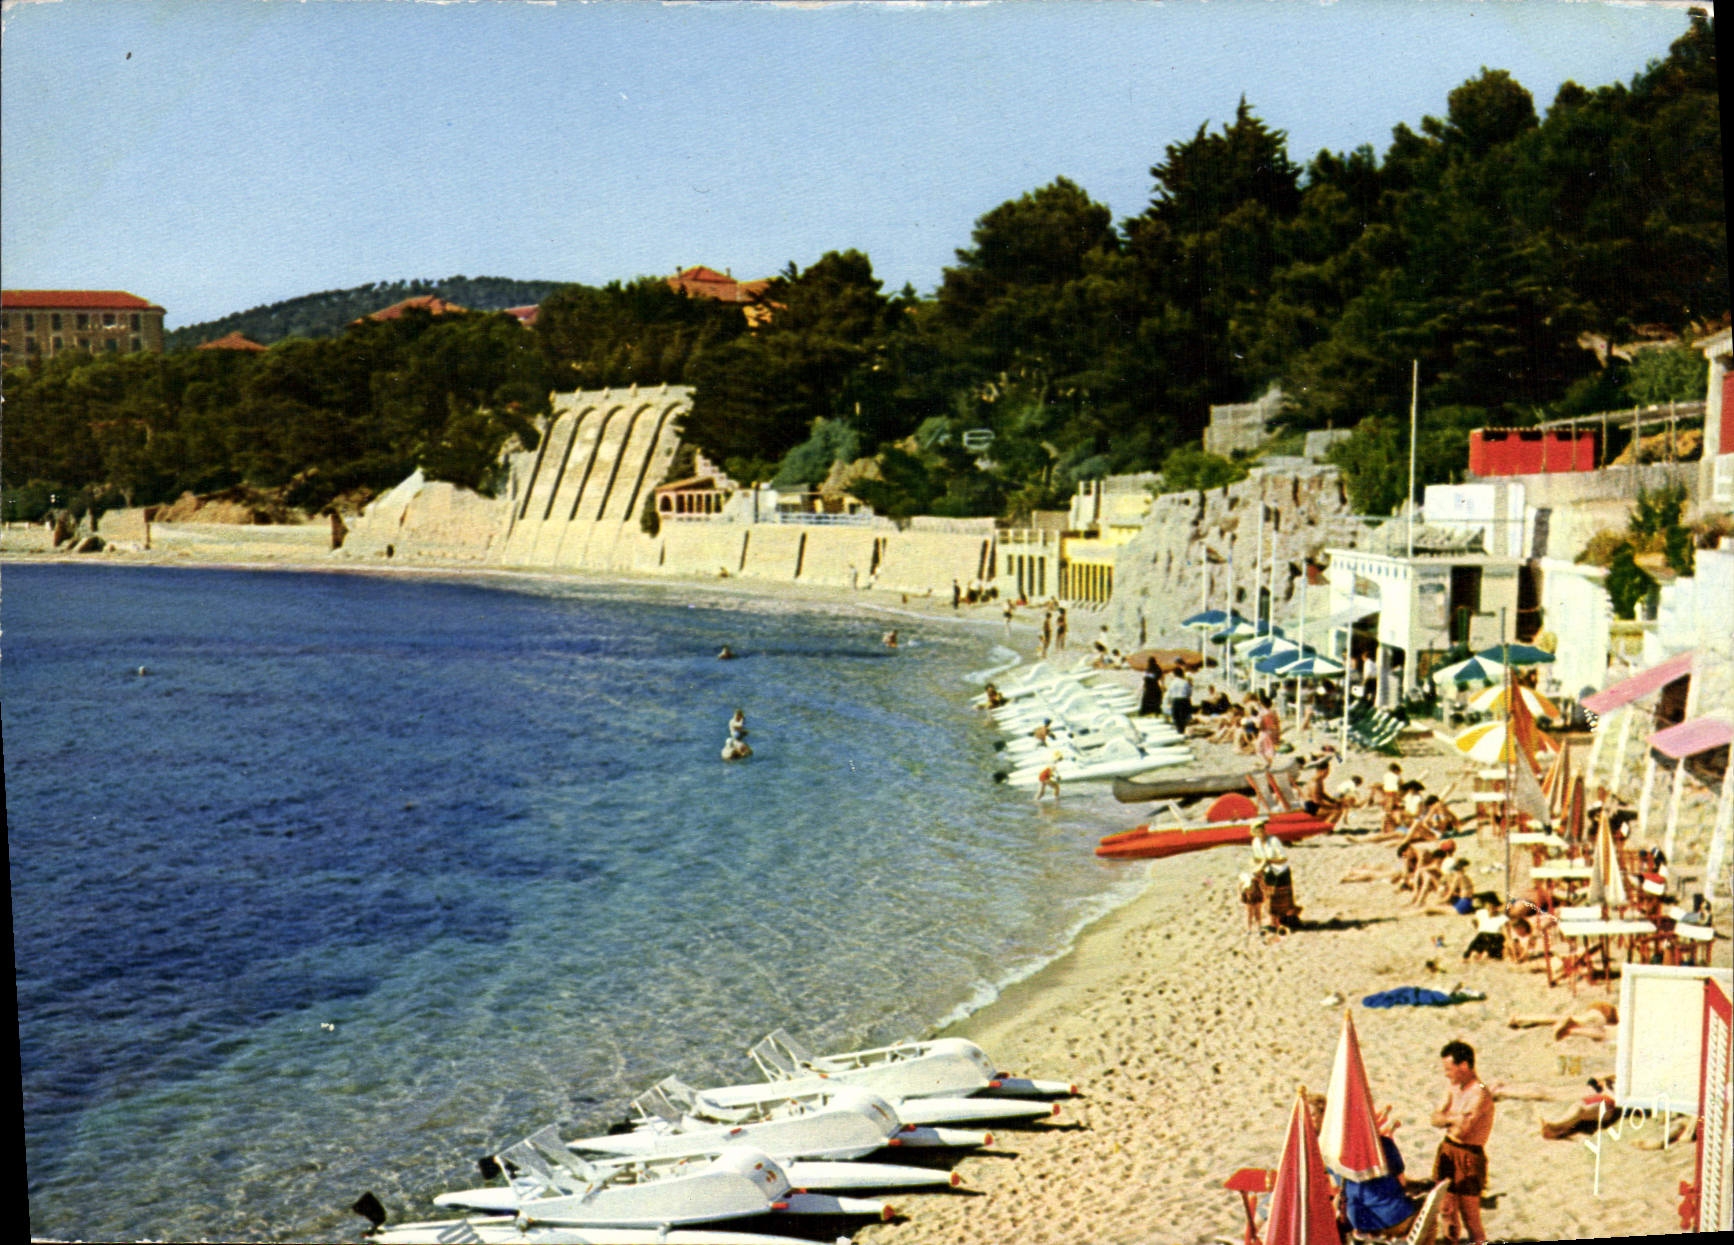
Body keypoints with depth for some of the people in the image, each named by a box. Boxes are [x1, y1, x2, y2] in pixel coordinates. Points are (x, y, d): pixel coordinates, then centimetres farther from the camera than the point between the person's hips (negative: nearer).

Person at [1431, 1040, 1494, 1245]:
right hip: (1448, 1151, 8)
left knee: (1469, 1214, -2)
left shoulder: (1479, 1095, -21)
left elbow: (1460, 1131, -25)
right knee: (1447, 1209, 19)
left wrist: (1447, 1119, -6)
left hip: (1468, 1157, -8)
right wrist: (1455, 1118, -13)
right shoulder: (1453, 1086, 6)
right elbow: (1436, 1119, 5)